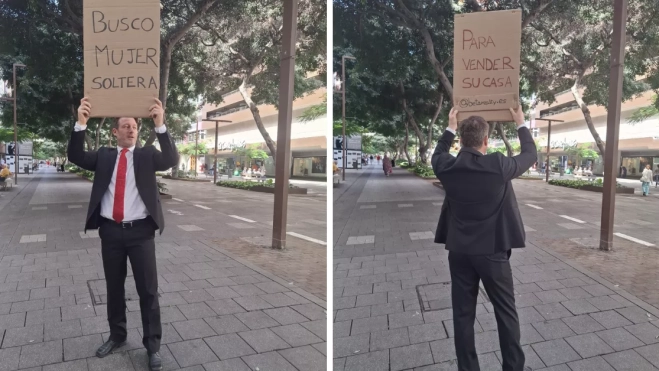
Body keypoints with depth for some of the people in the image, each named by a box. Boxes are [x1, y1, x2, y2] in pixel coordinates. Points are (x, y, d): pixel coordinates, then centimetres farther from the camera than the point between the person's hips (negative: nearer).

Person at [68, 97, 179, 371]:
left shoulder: (147, 155, 2)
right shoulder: (104, 155, 9)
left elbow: (171, 160, -15)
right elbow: (76, 157, -6)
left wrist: (160, 125, -28)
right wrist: (81, 123, -20)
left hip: (140, 231, -2)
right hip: (110, 231, 3)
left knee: (148, 290, 3)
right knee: (114, 287, 16)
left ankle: (152, 344, 16)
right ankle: (117, 335, 35)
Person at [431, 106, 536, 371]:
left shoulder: (448, 167, -8)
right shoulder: (498, 166, -15)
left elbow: (437, 156, 18)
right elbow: (530, 155, 4)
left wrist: (450, 128, 26)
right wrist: (521, 124, 18)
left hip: (459, 251, 3)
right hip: (492, 251, -2)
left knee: (462, 314, 10)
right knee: (506, 312, 14)